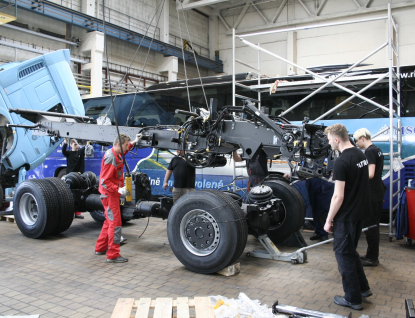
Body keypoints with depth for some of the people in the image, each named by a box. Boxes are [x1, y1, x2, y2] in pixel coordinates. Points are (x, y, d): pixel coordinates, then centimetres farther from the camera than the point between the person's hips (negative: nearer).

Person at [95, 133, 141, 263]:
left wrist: (135, 142, 32)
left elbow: (125, 150, 36)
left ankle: (100, 248, 31)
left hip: (113, 194, 11)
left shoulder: (116, 154, 8)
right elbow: (104, 181, -25)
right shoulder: (110, 158, -22)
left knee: (109, 222, 19)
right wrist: (118, 189, -34)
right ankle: (113, 255, -5)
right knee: (115, 224, -9)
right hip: (109, 194, -11)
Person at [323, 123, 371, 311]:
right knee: (350, 251, 22)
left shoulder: (341, 162, -22)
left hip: (346, 216, -9)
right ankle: (363, 288, 32)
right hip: (360, 211, 9)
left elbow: (338, 196, -22)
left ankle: (353, 299, 15)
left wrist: (329, 220, -13)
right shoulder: (361, 155, 6)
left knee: (344, 254, 5)